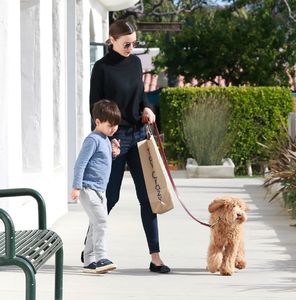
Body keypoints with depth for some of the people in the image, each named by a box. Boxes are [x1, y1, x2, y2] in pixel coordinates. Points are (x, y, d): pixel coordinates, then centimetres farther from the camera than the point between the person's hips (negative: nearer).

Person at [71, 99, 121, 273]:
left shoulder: (106, 140, 16)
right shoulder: (93, 140, -13)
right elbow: (81, 163, -16)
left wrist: (113, 153, 8)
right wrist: (76, 187, -21)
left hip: (100, 190, 10)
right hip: (88, 188, -10)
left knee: (96, 225, 10)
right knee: (101, 222, -17)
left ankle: (89, 261, 14)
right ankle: (101, 258, -19)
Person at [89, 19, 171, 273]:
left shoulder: (135, 62, 8)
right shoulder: (102, 68, -8)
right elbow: (95, 107, -7)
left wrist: (147, 108, -2)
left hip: (138, 135, 5)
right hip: (115, 138, -5)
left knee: (147, 195, 0)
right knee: (110, 196, 1)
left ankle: (155, 257, 1)